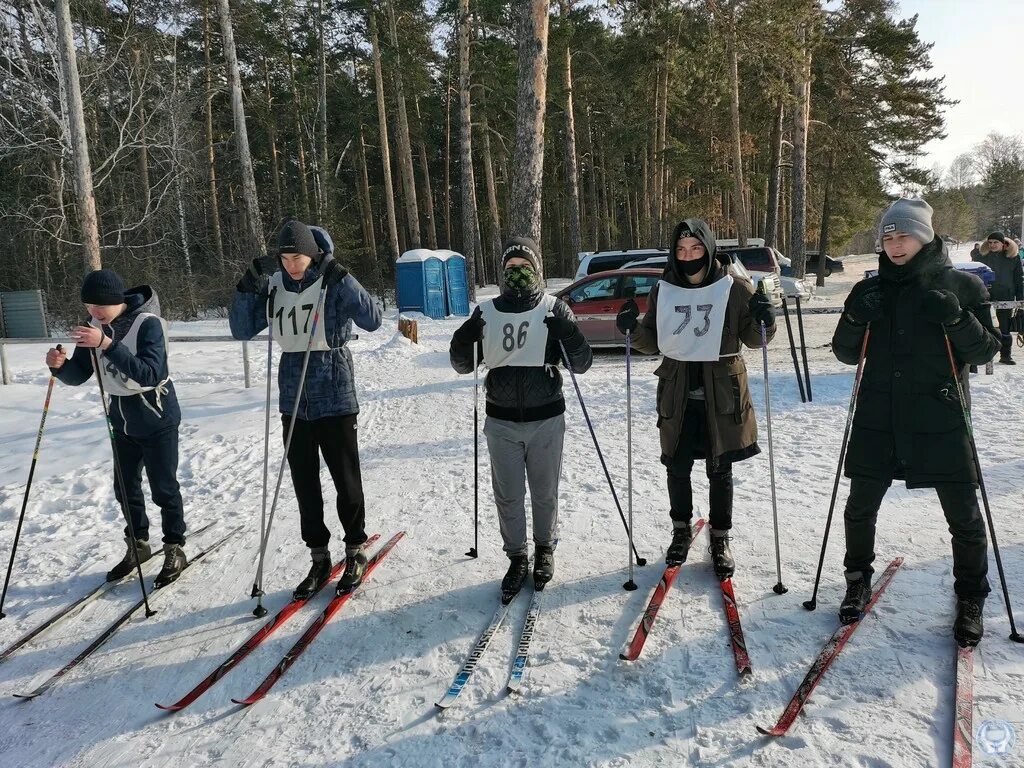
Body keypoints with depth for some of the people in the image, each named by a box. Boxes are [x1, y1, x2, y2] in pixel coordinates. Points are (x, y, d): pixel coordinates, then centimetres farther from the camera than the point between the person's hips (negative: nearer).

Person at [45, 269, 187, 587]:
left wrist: (107, 344, -40)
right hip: (122, 420, 6)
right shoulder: (95, 325, -3)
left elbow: (150, 374, -33)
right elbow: (78, 375, 0)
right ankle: (138, 545, 32)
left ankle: (175, 549, 17)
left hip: (156, 419, -6)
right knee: (125, 488, 14)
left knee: (163, 487, 2)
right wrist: (60, 366, -22)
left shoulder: (147, 323, -21)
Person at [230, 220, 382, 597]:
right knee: (304, 482, 10)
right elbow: (243, 331, 6)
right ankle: (319, 558, 24)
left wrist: (342, 278, -25)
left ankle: (355, 551, 24)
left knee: (345, 479, 5)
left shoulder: (334, 283, -7)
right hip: (293, 400, 5)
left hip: (335, 397, -4)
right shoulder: (274, 286, 5)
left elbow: (372, 321, -19)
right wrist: (247, 288, -7)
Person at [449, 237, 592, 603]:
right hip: (501, 421, 2)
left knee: (545, 493, 11)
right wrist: (463, 341, -12)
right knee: (508, 495, 7)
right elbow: (463, 365, 9)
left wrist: (570, 336, -22)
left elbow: (582, 364, -2)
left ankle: (545, 549, 33)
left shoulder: (555, 309, -1)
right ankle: (517, 557, 25)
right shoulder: (487, 312, 4)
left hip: (546, 420, -1)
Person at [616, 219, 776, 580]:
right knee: (677, 468, 12)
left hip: (721, 394, -2)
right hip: (677, 396, 2)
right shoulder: (663, 291, 3)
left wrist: (763, 322, -20)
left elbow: (752, 339, 1)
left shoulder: (735, 288, -5)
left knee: (720, 470, 9)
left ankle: (720, 537, 27)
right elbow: (653, 342, 9)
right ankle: (681, 530, 33)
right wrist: (634, 328, -10)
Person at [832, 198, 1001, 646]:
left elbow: (987, 350, -2)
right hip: (878, 419, 2)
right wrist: (855, 319, -14)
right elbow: (846, 354, 5)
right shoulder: (872, 290, 6)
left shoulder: (961, 286, -1)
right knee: (860, 506, 9)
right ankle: (858, 581, 31)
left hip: (940, 421, -2)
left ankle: (970, 601, 26)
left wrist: (957, 320, -21)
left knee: (964, 515, 5)